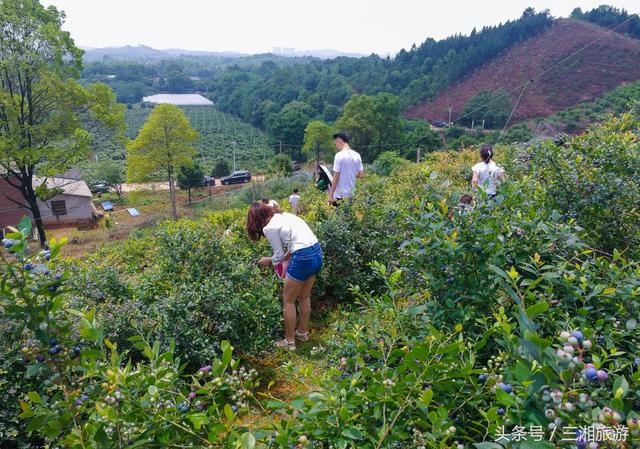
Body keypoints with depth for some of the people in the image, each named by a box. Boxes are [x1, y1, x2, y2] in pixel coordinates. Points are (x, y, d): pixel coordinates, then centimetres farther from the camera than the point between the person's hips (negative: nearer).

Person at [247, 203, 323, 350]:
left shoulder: (269, 228, -6)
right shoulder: (284, 215, 17)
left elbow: (279, 255, 1)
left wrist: (268, 261, 20)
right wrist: (286, 256, 24)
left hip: (303, 258, -8)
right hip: (317, 252, 8)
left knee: (288, 300, 11)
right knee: (304, 297, 24)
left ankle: (289, 341, 22)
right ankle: (302, 332, 40)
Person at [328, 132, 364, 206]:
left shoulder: (339, 155, -14)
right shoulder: (357, 155, 4)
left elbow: (336, 177, -15)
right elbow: (361, 175, 7)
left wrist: (331, 194, -9)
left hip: (340, 195, -6)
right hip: (351, 194, 6)